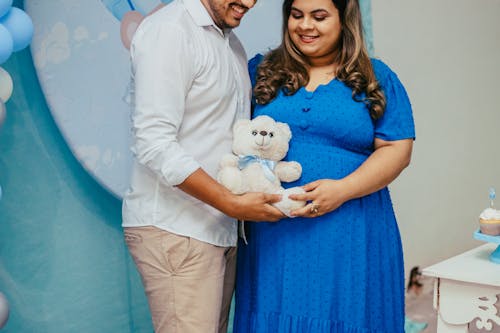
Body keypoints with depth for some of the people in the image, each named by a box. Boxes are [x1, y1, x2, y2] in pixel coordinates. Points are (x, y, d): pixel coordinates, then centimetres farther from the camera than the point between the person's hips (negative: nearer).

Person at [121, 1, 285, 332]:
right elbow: (154, 144, -19)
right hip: (175, 231, -8)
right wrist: (233, 203, -20)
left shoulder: (231, 42, 16)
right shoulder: (169, 29, -11)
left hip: (221, 229, 8)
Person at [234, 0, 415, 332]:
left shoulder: (378, 79, 5)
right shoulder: (260, 71, 9)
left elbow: (397, 150, -2)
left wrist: (343, 189, -16)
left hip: (348, 238, -1)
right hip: (274, 236, 2)